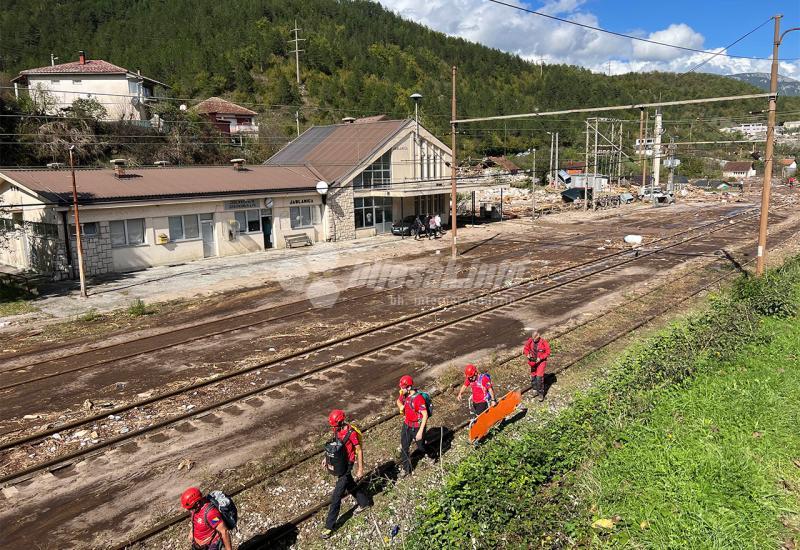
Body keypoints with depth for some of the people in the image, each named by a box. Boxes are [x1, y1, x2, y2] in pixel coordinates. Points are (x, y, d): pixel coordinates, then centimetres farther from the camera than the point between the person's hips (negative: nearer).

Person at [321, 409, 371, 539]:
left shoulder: (351, 433, -26)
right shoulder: (337, 430, -4)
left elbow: (359, 451, -18)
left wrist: (360, 469, -14)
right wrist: (326, 457, 9)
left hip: (346, 465, -8)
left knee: (336, 496, -3)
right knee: (350, 486, 27)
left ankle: (329, 526, 6)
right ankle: (364, 502, 50)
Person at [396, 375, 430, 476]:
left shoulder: (419, 398, -30)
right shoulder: (404, 395, -7)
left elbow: (425, 415, -27)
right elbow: (399, 401, 18)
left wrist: (420, 431, -27)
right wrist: (401, 406, -6)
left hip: (417, 427, -6)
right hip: (407, 425, 6)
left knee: (420, 446, 16)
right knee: (404, 447, 9)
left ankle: (430, 456, 48)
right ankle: (406, 469, 23)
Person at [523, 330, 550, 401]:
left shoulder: (544, 342, -19)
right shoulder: (530, 341, -9)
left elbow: (548, 352, -10)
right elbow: (525, 349, 5)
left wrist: (540, 358, -21)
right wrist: (527, 354, -16)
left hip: (541, 362, -4)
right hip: (533, 361, 4)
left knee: (539, 377, -11)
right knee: (533, 376, 14)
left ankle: (541, 394, -1)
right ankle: (535, 390, 33)